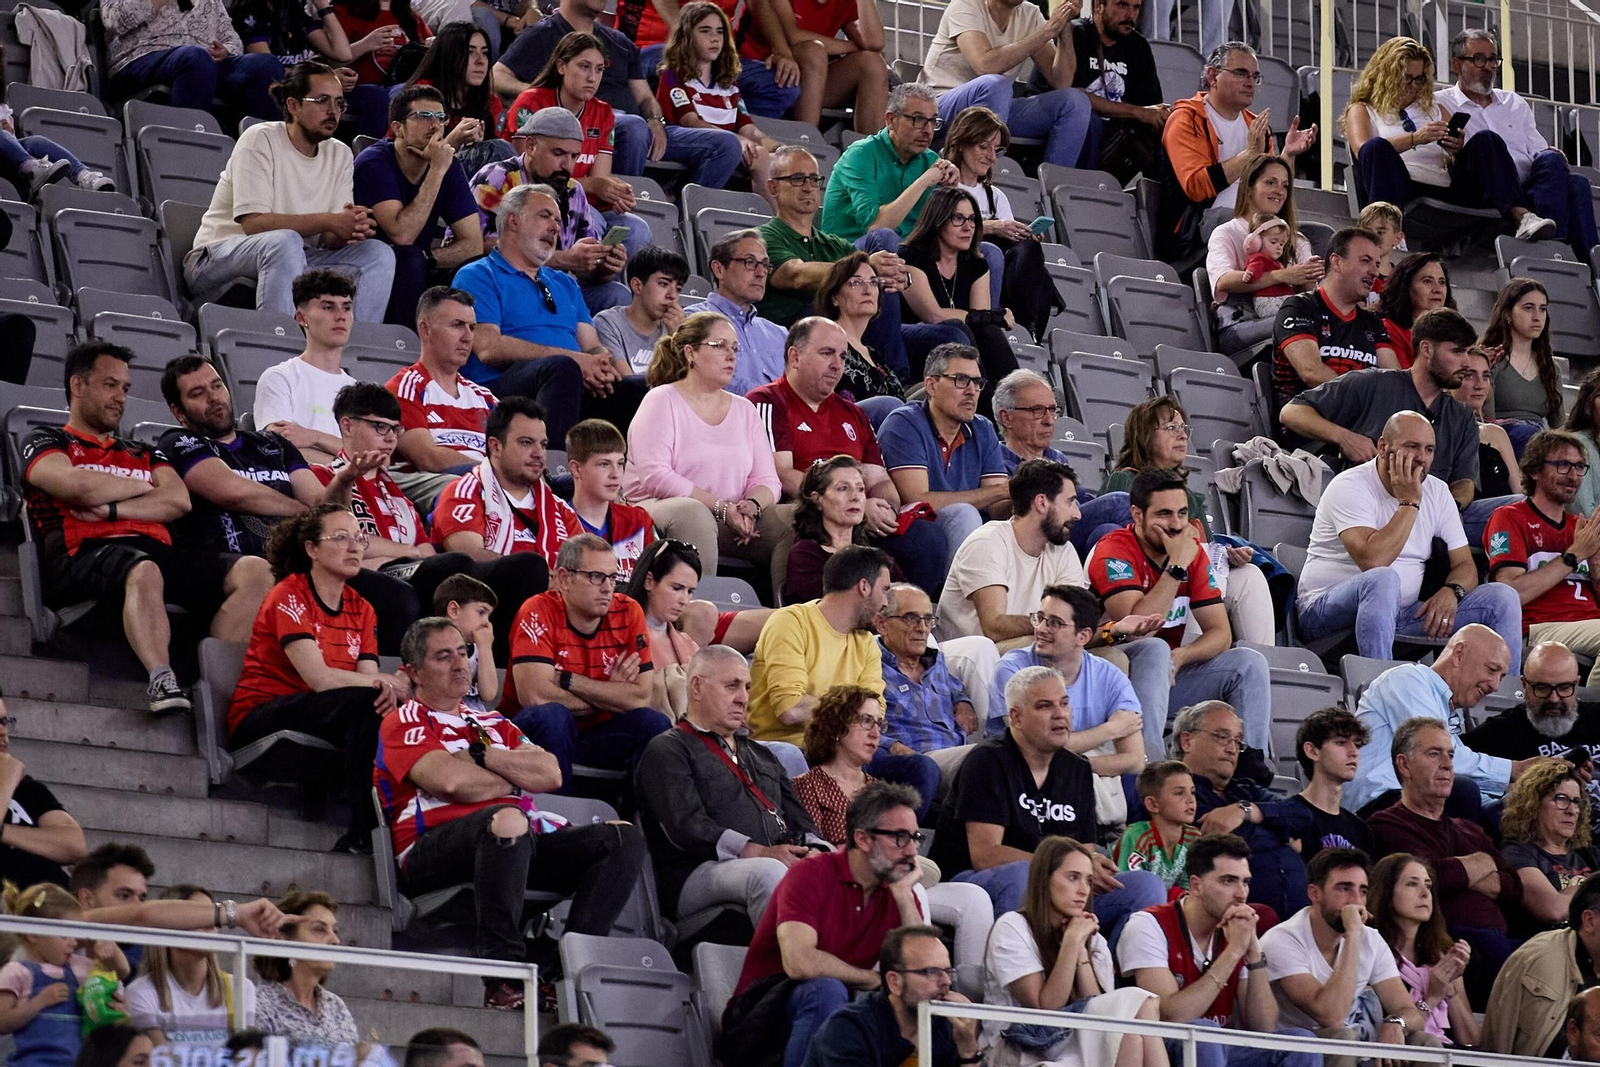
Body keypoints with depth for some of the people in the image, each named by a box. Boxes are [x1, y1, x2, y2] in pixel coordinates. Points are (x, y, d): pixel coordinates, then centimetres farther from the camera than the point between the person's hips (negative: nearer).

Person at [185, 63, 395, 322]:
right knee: (284, 241, -37)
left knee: (379, 254, -12)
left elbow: (329, 240, 0)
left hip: (294, 262, 6)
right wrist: (329, 221, -28)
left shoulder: (340, 155, 8)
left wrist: (349, 229, -26)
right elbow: (253, 223, -22)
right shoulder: (260, 140, -11)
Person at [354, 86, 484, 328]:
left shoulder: (449, 166, 0)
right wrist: (437, 171, -25)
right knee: (407, 258, -34)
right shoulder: (374, 163, -15)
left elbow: (473, 244, -3)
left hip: (415, 276, 5)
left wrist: (425, 260, -20)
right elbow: (402, 235, -28)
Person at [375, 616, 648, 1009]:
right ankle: (502, 975, -36)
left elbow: (550, 775, 12)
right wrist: (512, 777, 7)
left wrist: (481, 756, 2)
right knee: (506, 818, -40)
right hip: (434, 851, -7)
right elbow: (450, 781, -10)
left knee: (624, 837, -10)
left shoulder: (491, 724, 30)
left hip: (520, 844, 7)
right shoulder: (403, 723, 10)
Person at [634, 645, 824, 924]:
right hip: (699, 874, -6)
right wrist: (760, 853, -17)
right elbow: (686, 828, -7)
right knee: (769, 872, -39)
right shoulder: (666, 751, 8)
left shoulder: (760, 754, 33)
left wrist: (813, 851, -1)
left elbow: (799, 819, 25)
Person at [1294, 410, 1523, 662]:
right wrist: (1409, 503, -18)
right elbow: (1372, 561, -26)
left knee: (1502, 598, -6)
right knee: (1382, 580, -40)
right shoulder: (1351, 487, -12)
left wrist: (1450, 591, -15)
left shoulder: (1437, 492, 10)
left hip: (1400, 616, 6)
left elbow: (1465, 565, 9)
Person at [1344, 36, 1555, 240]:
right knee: (1375, 147, -32)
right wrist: (1415, 139, -15)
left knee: (1486, 141, -17)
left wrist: (1456, 152, -3)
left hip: (1447, 192, 4)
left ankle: (1520, 216, -39)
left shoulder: (1434, 109, 32)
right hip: (1404, 193, -4)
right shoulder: (1361, 111, 20)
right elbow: (1363, 151, -4)